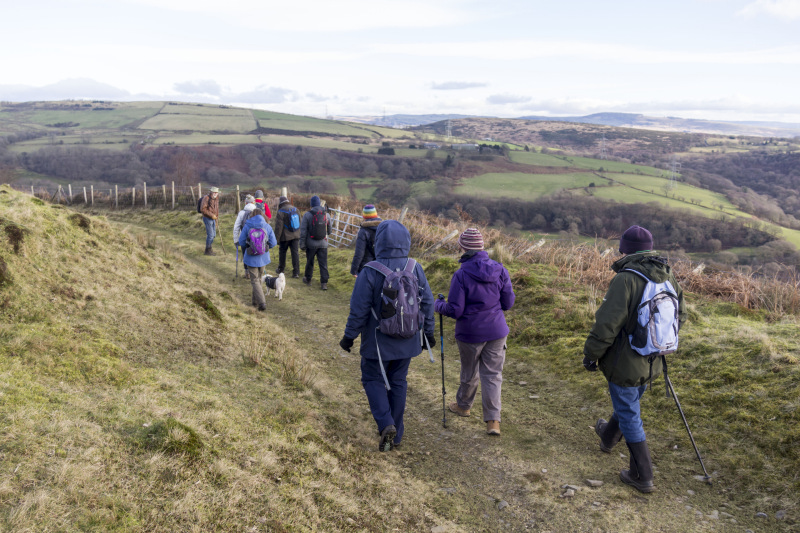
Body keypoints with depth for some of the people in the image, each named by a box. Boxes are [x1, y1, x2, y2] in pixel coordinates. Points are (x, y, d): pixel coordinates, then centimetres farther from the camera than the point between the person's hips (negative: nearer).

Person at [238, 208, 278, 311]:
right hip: (263, 258, 3)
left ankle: (262, 303, -7)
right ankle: (256, 300, 32)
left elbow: (241, 242, -5)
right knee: (258, 278, 21)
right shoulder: (267, 227, -5)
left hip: (251, 258, -3)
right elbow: (273, 243, -4)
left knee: (255, 281, 5)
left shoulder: (247, 226, -10)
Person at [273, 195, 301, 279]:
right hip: (296, 235, 4)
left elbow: (278, 227, -13)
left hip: (285, 236, -4)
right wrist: (299, 233, 23)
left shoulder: (281, 212, -12)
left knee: (282, 252, 15)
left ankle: (281, 269, 29)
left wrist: (276, 238, -6)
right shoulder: (295, 209, 6)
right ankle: (296, 272, 0)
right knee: (295, 253, 2)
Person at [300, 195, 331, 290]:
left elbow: (303, 231, -9)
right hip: (323, 243, 2)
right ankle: (324, 283, 1)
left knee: (310, 262, 15)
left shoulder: (307, 215, -9)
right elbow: (329, 230, 14)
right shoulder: (326, 214, 1)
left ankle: (308, 279, 30)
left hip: (311, 244, -2)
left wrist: (302, 244, -3)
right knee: (323, 263, 4)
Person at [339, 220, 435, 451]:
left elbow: (359, 310, -14)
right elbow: (428, 304, 1)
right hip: (407, 340, 4)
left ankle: (386, 424, -5)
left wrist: (349, 336, -1)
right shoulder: (416, 269, -6)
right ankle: (396, 433, 25)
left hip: (378, 340, -4)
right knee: (398, 382, 16)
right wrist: (428, 332, 14)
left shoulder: (370, 272, -18)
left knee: (373, 379, 14)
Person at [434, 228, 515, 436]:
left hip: (470, 333, -3)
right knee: (492, 374, 9)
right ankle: (493, 420, 5)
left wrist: (439, 305, 3)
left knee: (469, 373, 17)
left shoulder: (461, 275, -19)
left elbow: (455, 311, -16)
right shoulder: (500, 270, -6)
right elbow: (508, 303, 0)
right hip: (496, 331, 3)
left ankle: (463, 405, 42)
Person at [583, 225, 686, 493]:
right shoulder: (668, 276, -2)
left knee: (630, 416, 8)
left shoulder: (625, 279, -25)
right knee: (628, 403, 28)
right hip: (652, 363, 7)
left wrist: (591, 355, -10)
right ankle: (608, 437, 54)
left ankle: (643, 477, 16)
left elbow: (606, 325, -25)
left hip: (625, 364, -7)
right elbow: (679, 316, 11)